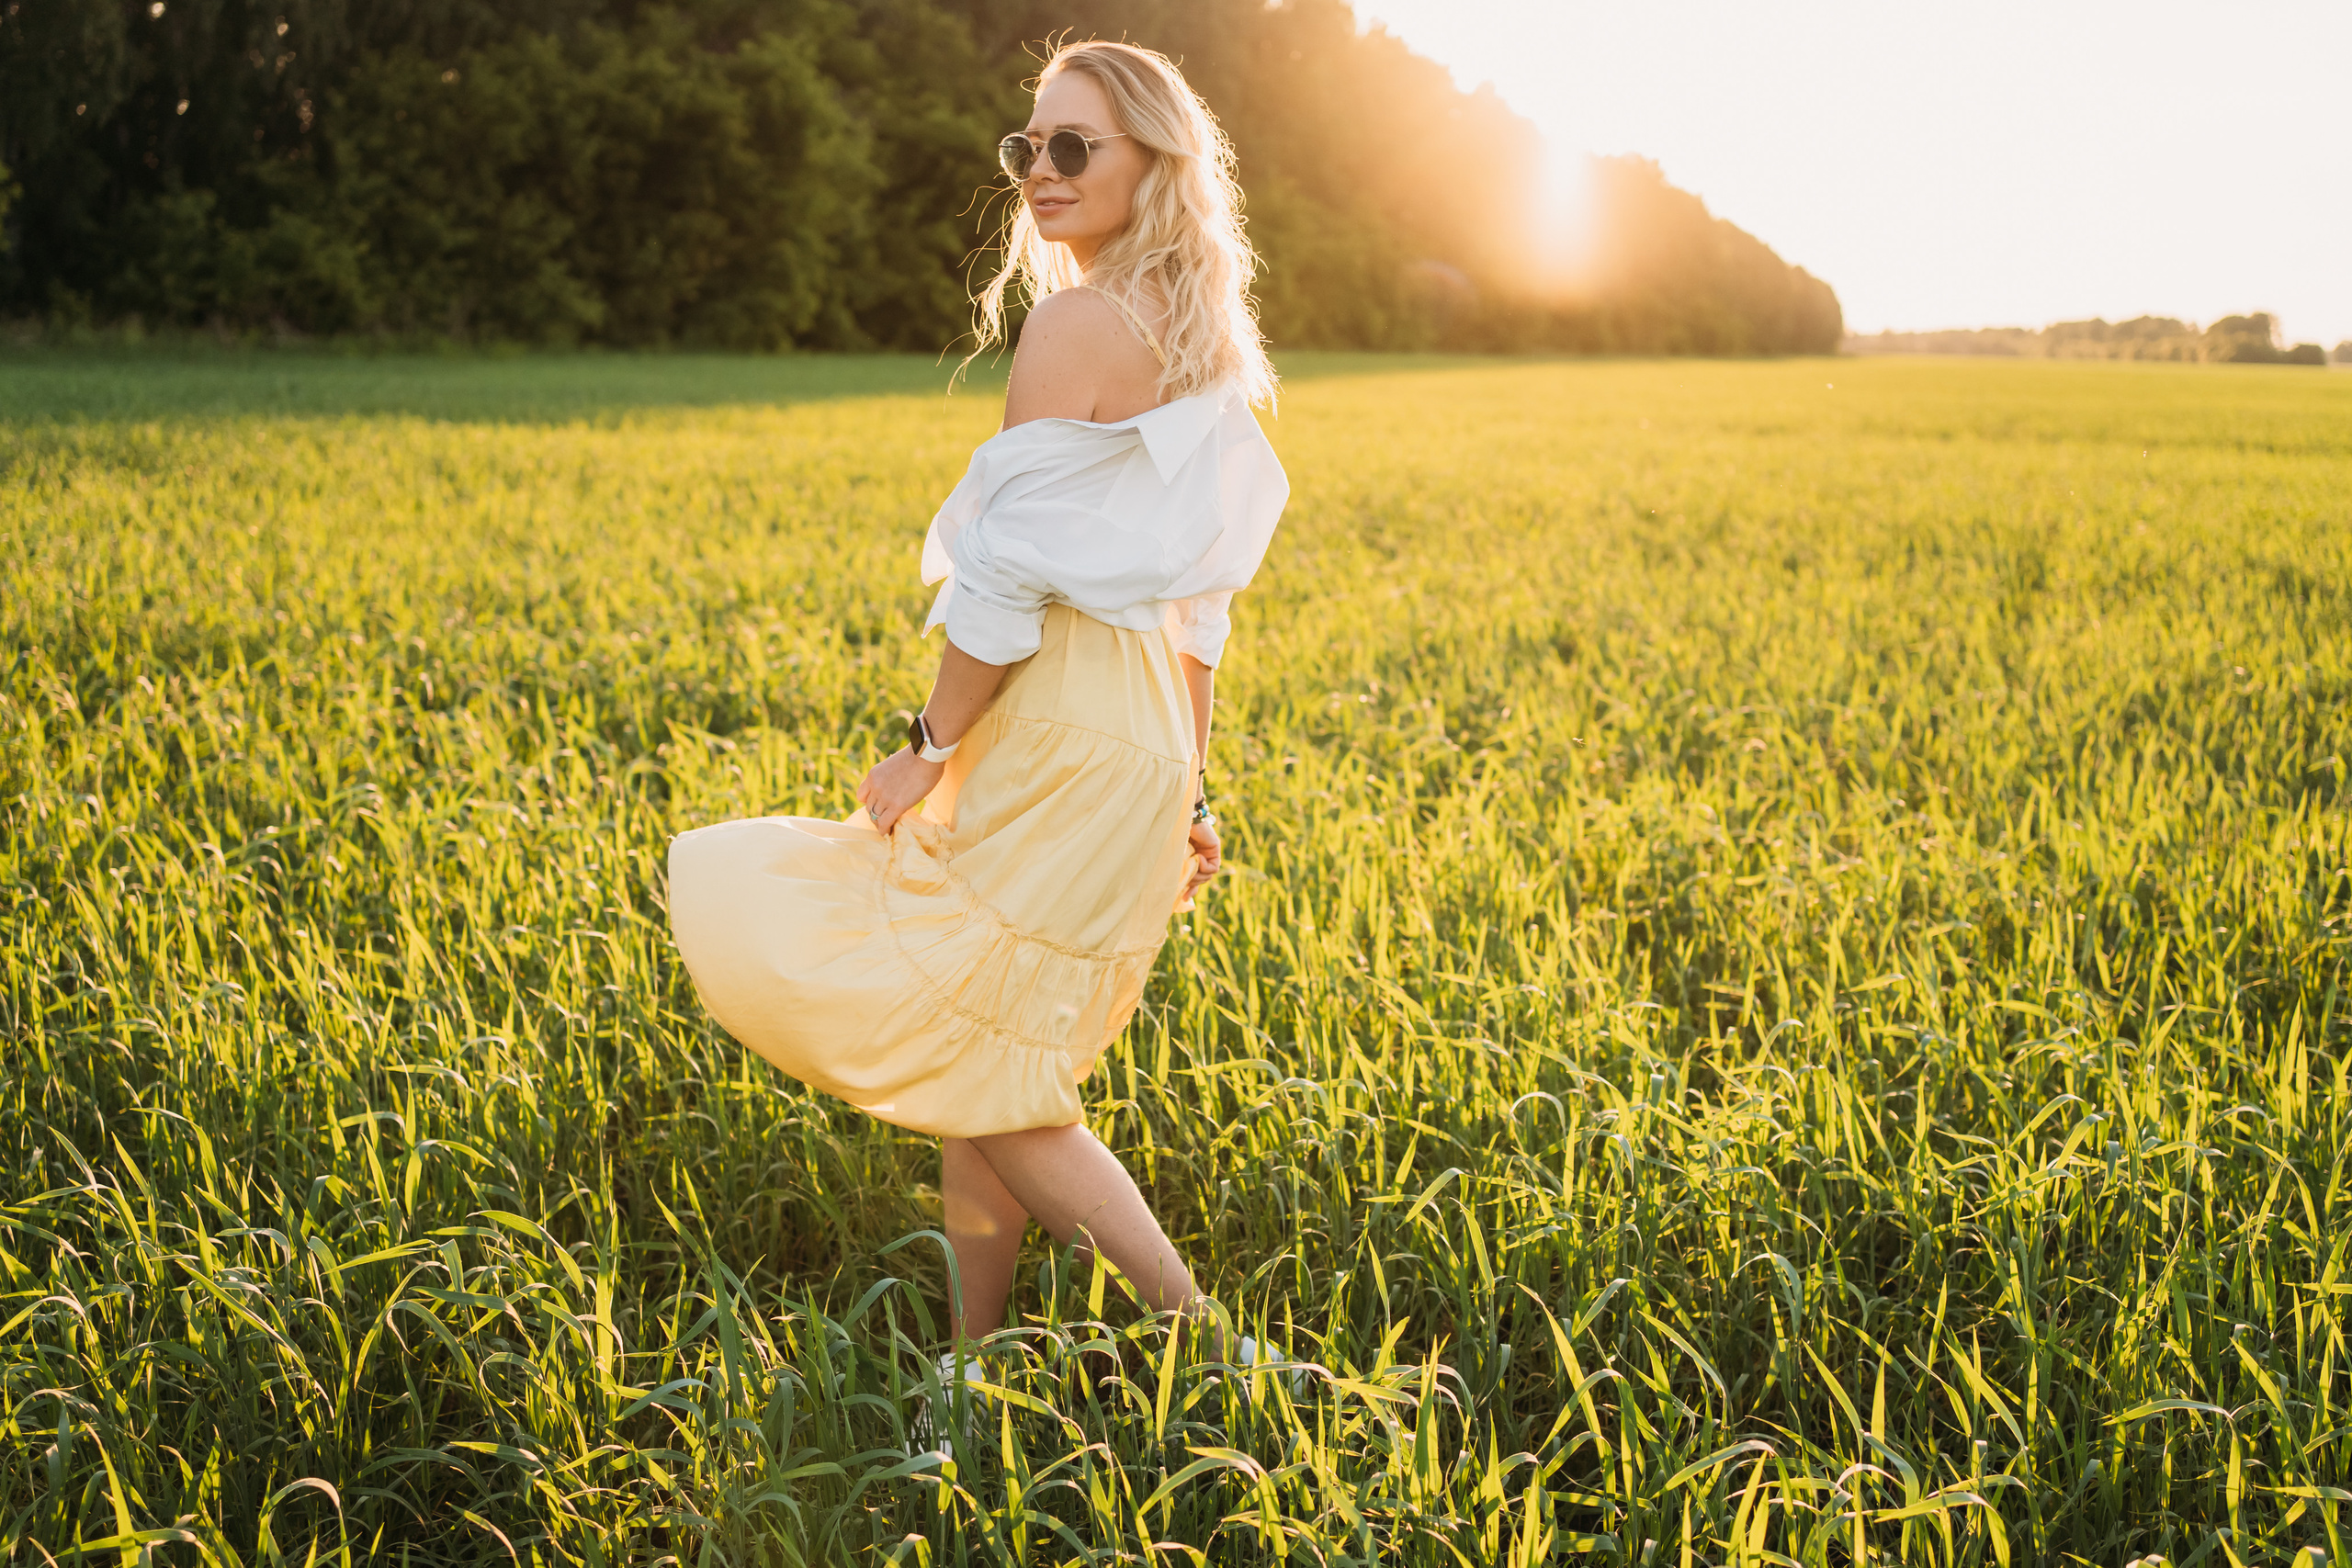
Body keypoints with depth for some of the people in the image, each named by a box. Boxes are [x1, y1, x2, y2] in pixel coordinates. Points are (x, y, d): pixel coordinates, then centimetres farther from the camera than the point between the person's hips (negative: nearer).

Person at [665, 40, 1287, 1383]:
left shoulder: (1075, 322, -13)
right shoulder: (1195, 342, 15)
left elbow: (1014, 566, -17)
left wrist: (930, 743, -9)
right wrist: (1187, 787, 21)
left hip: (1064, 732, -9)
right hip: (1140, 736, 9)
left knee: (975, 1061, -2)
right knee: (983, 1054, 14)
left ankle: (1197, 1326, -1)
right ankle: (976, 1359, 23)